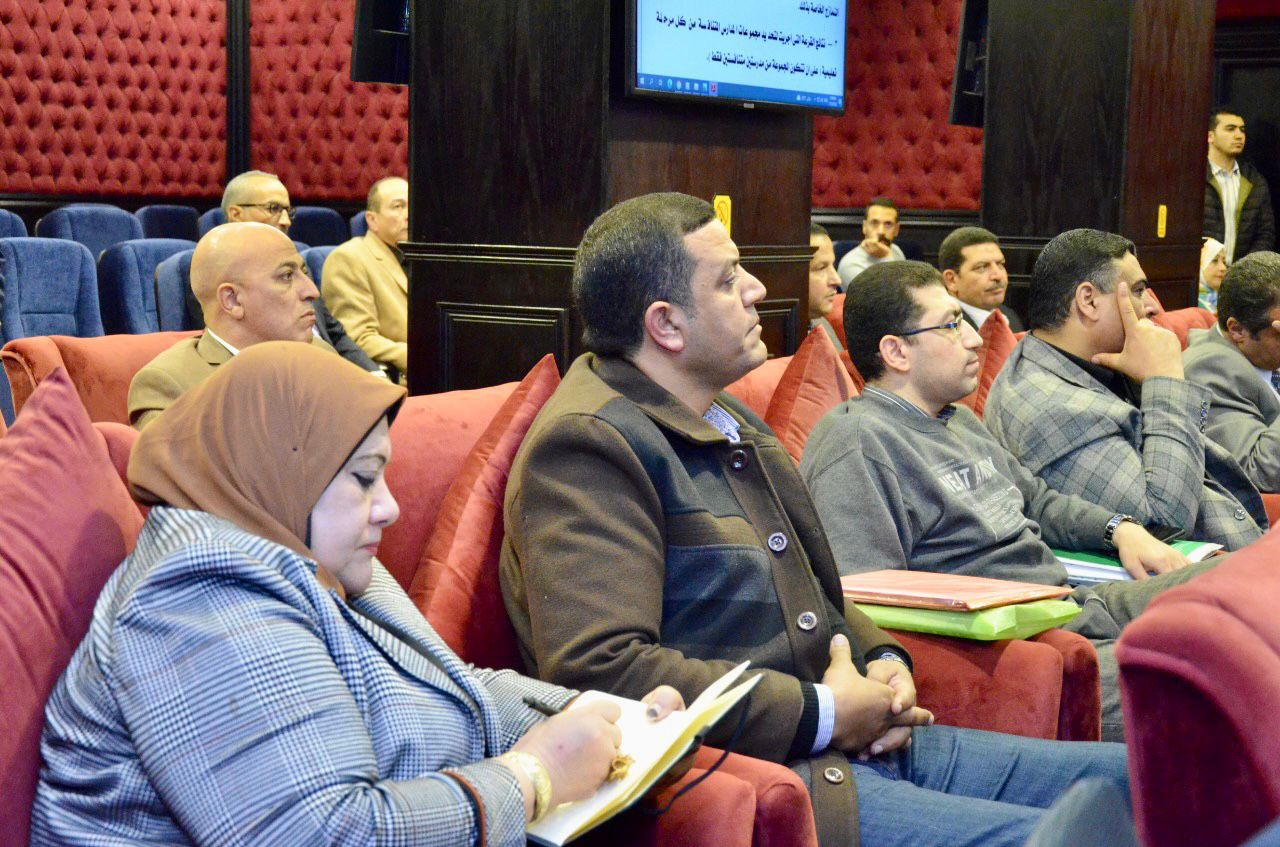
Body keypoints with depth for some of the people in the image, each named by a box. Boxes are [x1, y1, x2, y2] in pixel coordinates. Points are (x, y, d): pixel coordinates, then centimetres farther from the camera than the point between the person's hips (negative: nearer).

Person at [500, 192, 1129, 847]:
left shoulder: (727, 422, 18)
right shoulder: (585, 447, -14)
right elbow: (597, 670, -25)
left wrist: (881, 659, 6)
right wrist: (819, 713, -17)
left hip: (858, 743, 10)